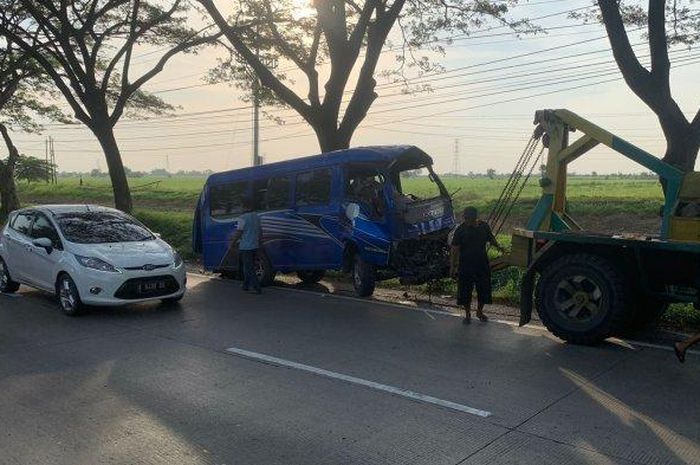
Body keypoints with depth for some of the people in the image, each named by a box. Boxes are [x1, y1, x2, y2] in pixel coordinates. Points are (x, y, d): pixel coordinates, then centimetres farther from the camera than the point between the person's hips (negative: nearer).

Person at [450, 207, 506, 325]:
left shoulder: (484, 226, -2)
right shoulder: (461, 230, -11)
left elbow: (491, 239, 13)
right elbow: (455, 249, -10)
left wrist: (498, 246, -7)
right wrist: (452, 266, -13)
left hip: (482, 264, 3)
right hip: (466, 265, -3)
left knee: (483, 289, 11)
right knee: (465, 291, 4)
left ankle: (480, 312, 33)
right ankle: (467, 314, 24)